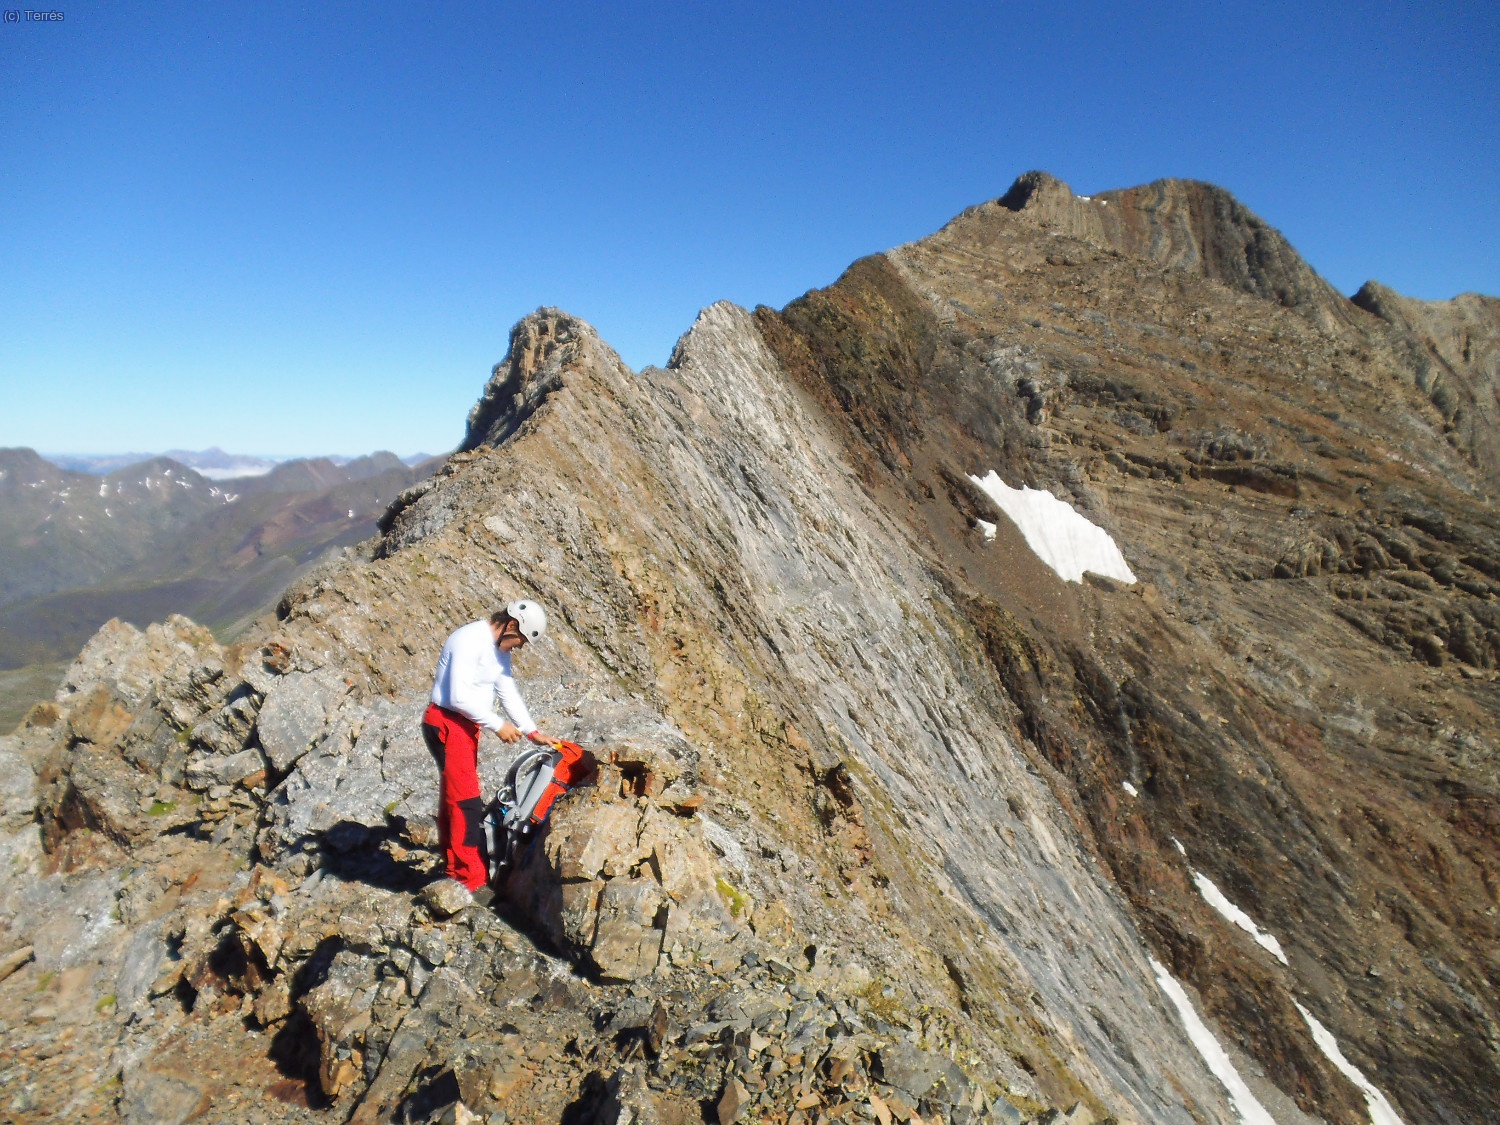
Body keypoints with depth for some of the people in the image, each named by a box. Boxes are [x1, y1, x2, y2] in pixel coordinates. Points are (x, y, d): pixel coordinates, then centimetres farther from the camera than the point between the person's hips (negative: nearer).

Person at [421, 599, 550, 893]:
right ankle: (473, 881, -3)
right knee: (467, 803, -9)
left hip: (466, 725, 10)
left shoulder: (499, 649, 10)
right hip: (446, 724, -10)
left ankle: (455, 871, 27)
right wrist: (497, 725, -19)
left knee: (453, 799, 16)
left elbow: (509, 693, 14)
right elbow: (459, 696, -25)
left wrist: (533, 732, 9)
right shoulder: (470, 641, -20)